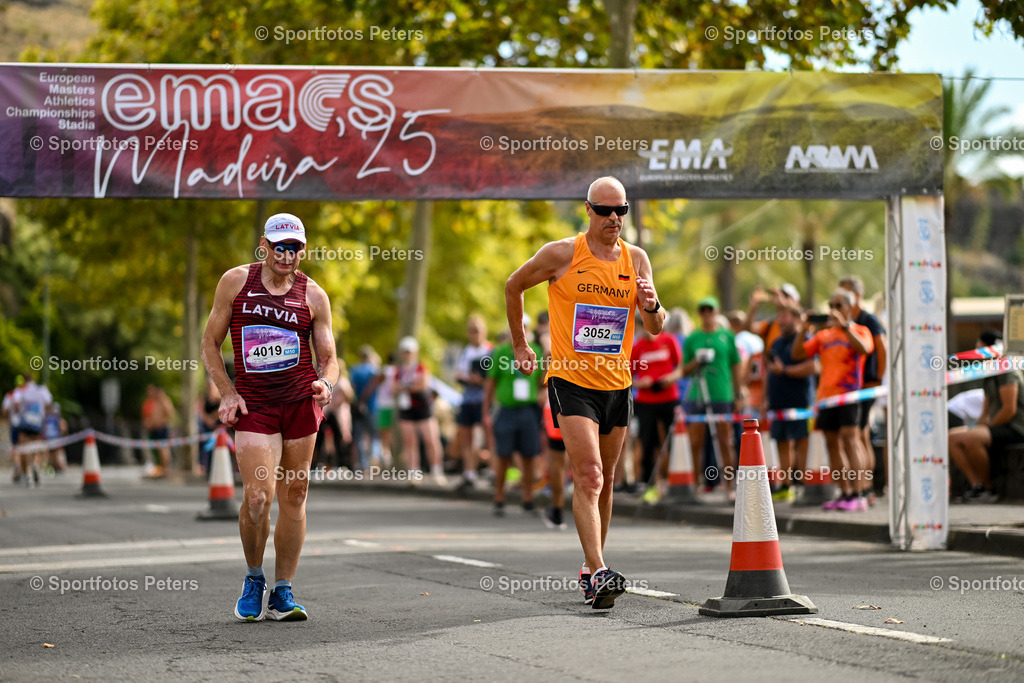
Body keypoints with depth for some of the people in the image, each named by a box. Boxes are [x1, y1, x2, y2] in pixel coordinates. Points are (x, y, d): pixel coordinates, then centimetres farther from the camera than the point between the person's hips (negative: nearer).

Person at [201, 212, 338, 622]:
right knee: (257, 497, -14)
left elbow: (328, 357, 8)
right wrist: (227, 394, -4)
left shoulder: (313, 296, 5)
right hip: (253, 403, -2)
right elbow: (210, 344, 7)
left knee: (293, 498, 3)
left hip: (301, 400, 2)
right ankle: (253, 580, 12)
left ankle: (283, 593, 14)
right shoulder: (236, 281, 3)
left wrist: (326, 382, -15)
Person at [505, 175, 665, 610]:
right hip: (571, 381, -5)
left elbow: (656, 328, 7)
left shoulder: (636, 259, 5)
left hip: (617, 383, 5)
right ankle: (598, 573, -24)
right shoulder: (562, 254, -6)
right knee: (588, 477, -17)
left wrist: (652, 306, -16)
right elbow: (514, 287, 9)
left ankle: (591, 570, 26)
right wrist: (520, 346, 12)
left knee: (604, 482, 12)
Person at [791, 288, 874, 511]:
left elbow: (863, 349, -19)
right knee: (832, 443, 6)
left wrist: (844, 326, -23)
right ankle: (845, 493, 11)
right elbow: (797, 354, 12)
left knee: (849, 438, -15)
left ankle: (857, 494, -17)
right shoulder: (823, 335, 16)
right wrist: (802, 332, -2)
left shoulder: (859, 331, 3)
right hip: (826, 393, 6)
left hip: (848, 393, -6)